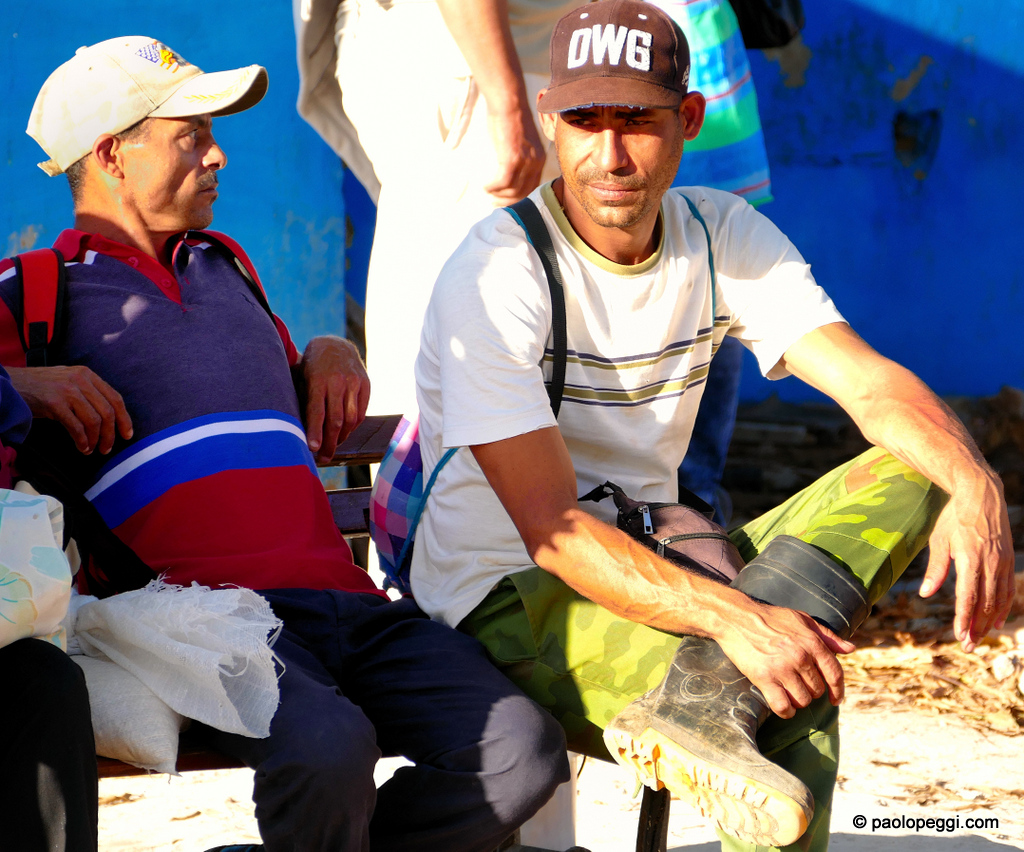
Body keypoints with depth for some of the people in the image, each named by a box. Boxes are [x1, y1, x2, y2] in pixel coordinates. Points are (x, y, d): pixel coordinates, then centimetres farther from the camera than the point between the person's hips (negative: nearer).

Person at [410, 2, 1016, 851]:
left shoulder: (723, 238, 2)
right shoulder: (500, 272, -18)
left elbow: (871, 381, -9)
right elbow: (551, 528, -24)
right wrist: (733, 618, -37)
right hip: (509, 601, -8)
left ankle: (698, 699, -35)